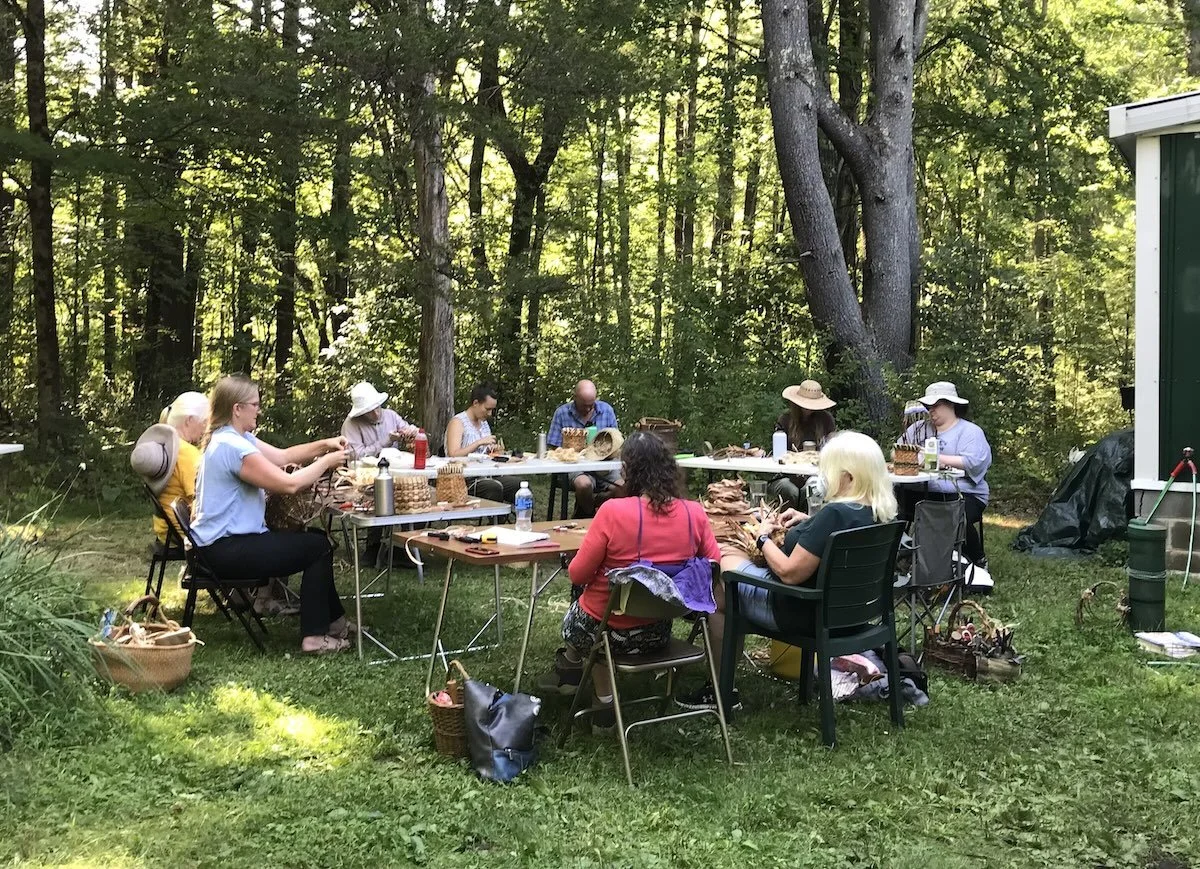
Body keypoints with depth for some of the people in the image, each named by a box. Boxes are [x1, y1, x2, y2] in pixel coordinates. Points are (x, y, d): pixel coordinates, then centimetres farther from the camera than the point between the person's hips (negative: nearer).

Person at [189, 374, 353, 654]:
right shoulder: (232, 447, -24)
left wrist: (323, 445, 3)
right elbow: (289, 484, -25)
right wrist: (326, 462, -10)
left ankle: (333, 620, 27)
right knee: (318, 547, -2)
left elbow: (283, 456, 16)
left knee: (315, 541, 17)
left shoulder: (235, 437, 10)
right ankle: (315, 636, 3)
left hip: (228, 540, 11)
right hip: (226, 550, -11)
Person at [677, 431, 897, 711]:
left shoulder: (835, 514, -31)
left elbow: (789, 572, -28)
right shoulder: (879, 514, -3)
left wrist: (763, 538, -12)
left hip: (803, 612, -9)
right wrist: (808, 521, 5)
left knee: (719, 583, 12)